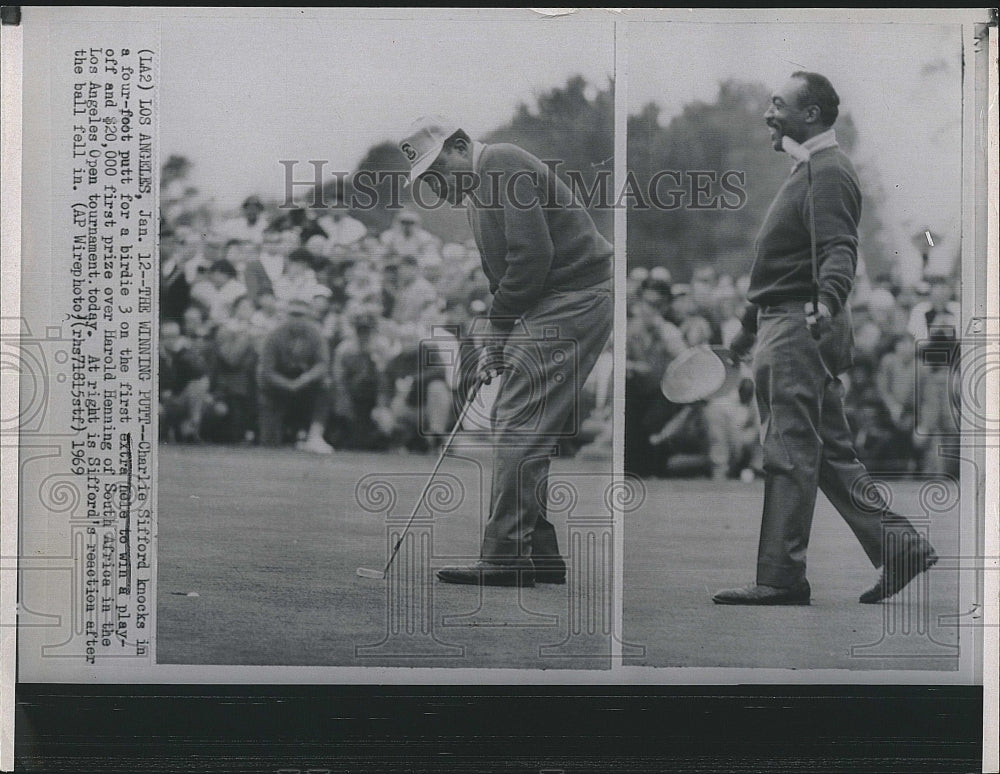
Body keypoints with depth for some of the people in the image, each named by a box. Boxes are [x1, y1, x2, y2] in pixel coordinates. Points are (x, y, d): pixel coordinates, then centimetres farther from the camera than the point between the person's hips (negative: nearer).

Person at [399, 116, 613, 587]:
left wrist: (497, 326, -12)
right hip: (549, 306, 11)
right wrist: (495, 336, 7)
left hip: (573, 300, -11)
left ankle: (506, 558, -11)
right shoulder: (479, 190, 20)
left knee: (519, 428, -12)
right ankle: (539, 552, 15)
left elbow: (532, 255, -20)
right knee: (510, 424, 11)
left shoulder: (502, 167, -12)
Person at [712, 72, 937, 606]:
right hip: (784, 326, 10)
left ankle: (781, 578, -3)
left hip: (801, 326, -10)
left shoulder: (828, 173, -10)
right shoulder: (808, 171, 22)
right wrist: (751, 325, 31)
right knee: (830, 451, 10)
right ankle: (901, 547, 13)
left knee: (789, 454, -7)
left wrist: (828, 302, -43)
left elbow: (838, 250, -25)